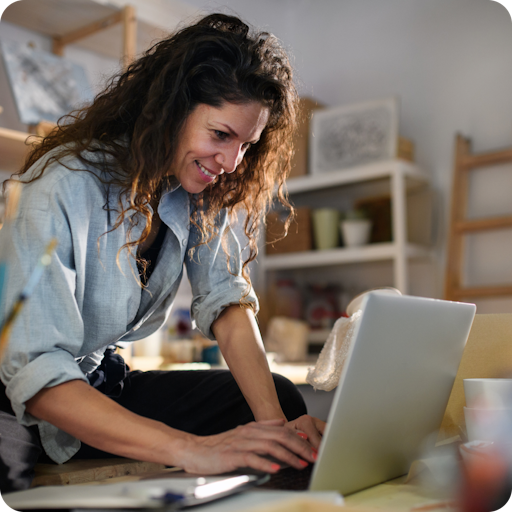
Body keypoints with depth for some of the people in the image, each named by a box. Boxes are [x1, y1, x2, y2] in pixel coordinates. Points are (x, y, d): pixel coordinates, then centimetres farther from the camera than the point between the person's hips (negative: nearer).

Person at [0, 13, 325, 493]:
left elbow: (227, 301, -11)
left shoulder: (202, 190, -6)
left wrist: (274, 423, -26)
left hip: (104, 382, 5)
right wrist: (191, 449, -43)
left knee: (283, 399, -11)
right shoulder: (66, 188, -28)